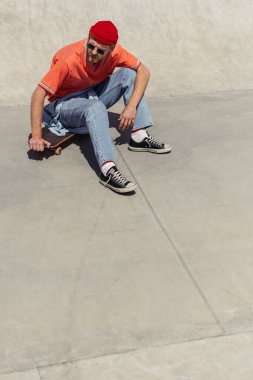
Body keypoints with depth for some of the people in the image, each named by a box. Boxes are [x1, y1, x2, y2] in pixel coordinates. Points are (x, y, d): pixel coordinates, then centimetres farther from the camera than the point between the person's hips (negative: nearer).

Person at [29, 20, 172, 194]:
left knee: (129, 74, -14)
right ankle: (108, 170, -49)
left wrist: (132, 106, -26)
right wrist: (36, 135, -36)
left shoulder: (114, 51, -16)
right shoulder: (69, 60, -29)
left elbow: (144, 71, -12)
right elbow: (39, 93, -30)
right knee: (96, 106, -39)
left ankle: (139, 136, -18)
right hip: (66, 104, -5)